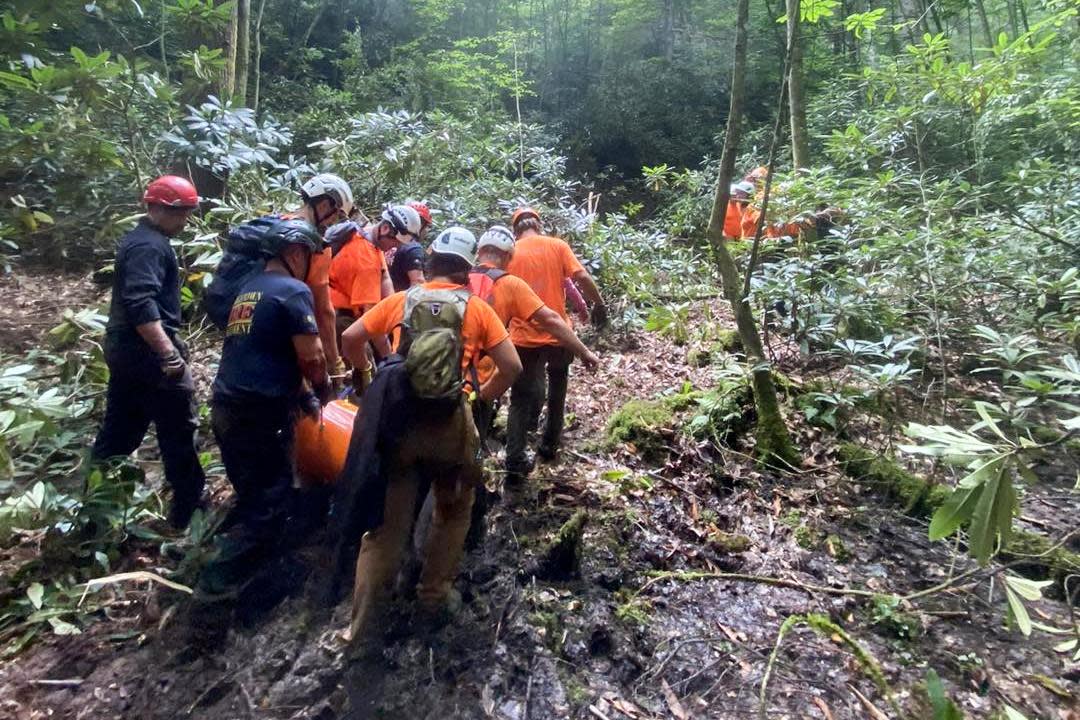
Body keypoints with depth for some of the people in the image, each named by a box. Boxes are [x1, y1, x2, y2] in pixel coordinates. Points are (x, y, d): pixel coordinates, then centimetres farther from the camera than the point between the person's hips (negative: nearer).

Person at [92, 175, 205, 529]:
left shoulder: (138, 238, 17)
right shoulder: (150, 245, -17)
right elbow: (141, 304, -28)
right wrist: (169, 353, -32)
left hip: (123, 348, 10)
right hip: (146, 351, -10)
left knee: (120, 428, 18)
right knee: (179, 430, 0)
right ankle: (188, 507, 11)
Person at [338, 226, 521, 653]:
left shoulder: (400, 300, 10)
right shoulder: (477, 308, 4)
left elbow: (350, 339, 11)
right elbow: (512, 367, -2)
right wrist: (484, 395, 15)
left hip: (397, 419, 2)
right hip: (449, 422, -1)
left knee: (385, 523, 12)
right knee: (453, 512, 23)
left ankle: (361, 630, 15)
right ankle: (434, 598, 31)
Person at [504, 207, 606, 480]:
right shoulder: (557, 245, 0)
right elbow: (582, 277, -9)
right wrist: (599, 305, 5)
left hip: (523, 336, 0)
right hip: (557, 332, 0)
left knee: (521, 399, 7)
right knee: (557, 387, 23)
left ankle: (515, 462, 1)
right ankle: (549, 444, 31)